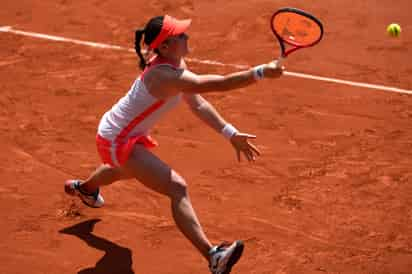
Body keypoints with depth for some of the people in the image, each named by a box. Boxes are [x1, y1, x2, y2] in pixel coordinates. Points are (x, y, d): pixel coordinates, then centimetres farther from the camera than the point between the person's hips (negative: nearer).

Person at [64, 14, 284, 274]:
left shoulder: (177, 63, -6)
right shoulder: (164, 76, -36)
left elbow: (198, 104, -4)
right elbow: (216, 84, -46)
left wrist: (231, 133, -11)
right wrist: (261, 72, -49)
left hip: (126, 134, 11)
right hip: (117, 142, -11)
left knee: (127, 170, 44)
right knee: (177, 187, -26)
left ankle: (85, 188, 76)